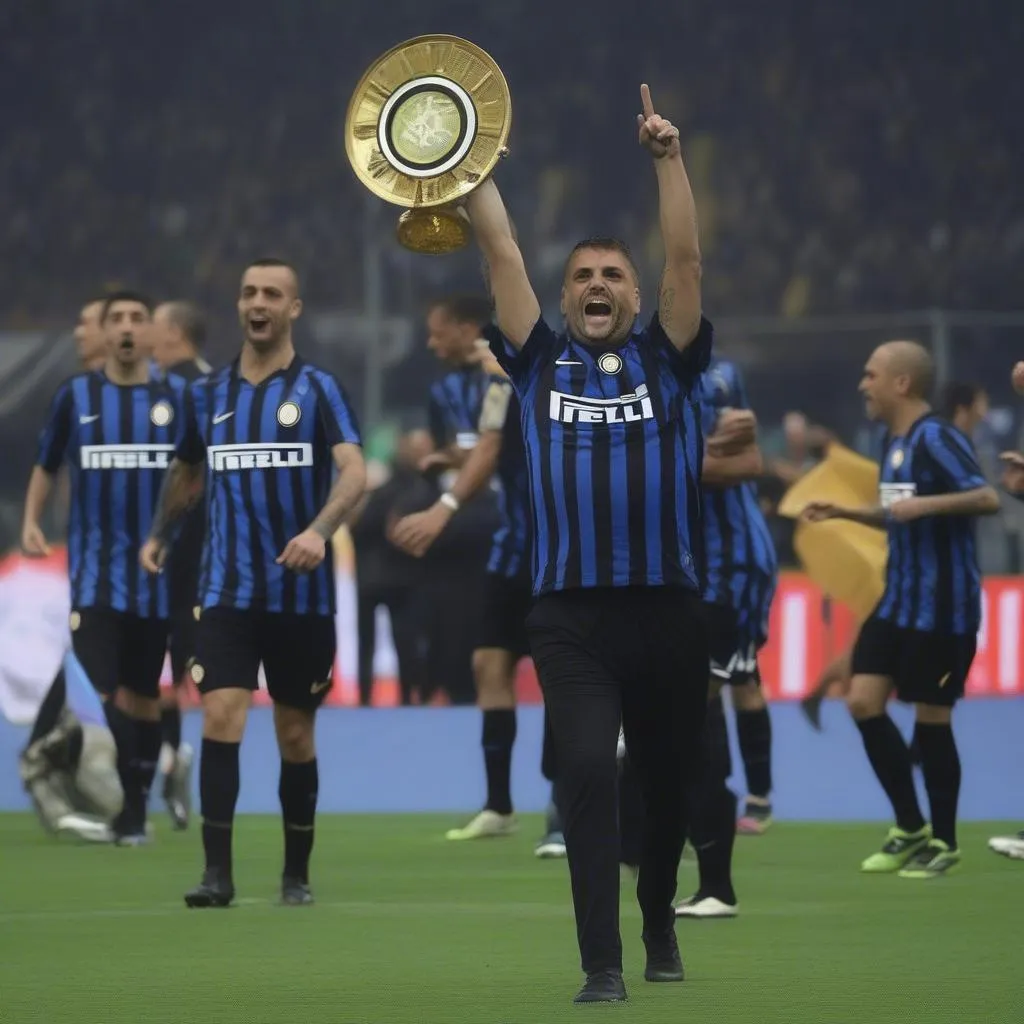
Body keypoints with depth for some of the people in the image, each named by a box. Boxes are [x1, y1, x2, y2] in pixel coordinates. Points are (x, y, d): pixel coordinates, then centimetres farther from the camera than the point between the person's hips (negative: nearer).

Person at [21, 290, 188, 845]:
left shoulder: (179, 396, 2)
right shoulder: (76, 396, 3)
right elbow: (46, 465, 14)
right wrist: (31, 520, 1)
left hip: (158, 570, 1)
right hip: (95, 566, -1)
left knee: (142, 693, 7)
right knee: (96, 688, -13)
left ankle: (133, 813, 17)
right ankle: (120, 812, -12)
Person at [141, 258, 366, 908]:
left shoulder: (318, 389, -2)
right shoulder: (208, 395, 8)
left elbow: (354, 471, -16)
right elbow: (188, 473, 27)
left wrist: (319, 530, -32)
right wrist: (160, 535, 21)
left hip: (301, 594, -2)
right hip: (227, 592, 2)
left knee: (296, 734, 6)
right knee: (221, 718, -13)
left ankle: (297, 874, 19)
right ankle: (218, 872, -13)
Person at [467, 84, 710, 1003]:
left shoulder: (666, 360, 8)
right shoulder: (540, 360, 10)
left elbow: (686, 260, -1)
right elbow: (503, 256, 8)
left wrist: (669, 159, -7)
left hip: (667, 609, 1)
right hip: (571, 616, -1)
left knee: (668, 786, 15)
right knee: (586, 774, -17)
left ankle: (660, 924, 40)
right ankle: (602, 964, -17)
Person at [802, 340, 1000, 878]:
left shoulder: (937, 438, -15)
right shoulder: (894, 441, 12)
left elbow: (987, 499, -26)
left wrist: (925, 504, -34)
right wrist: (843, 512, 16)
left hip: (942, 606, -9)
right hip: (898, 598, 9)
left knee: (931, 718, -1)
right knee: (863, 702, 3)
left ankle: (943, 842, 13)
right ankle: (909, 828, 15)